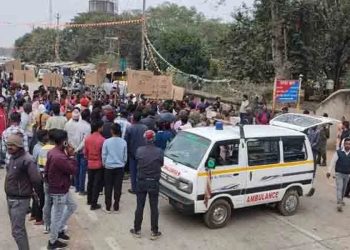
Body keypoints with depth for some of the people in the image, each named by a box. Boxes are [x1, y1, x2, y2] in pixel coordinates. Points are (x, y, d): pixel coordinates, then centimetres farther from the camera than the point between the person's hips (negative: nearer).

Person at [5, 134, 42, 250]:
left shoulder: (26, 160, -23)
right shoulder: (13, 157, 6)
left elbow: (36, 179, -25)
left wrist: (28, 190, -6)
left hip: (20, 200, -9)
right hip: (10, 198, 9)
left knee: (17, 231, -4)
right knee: (20, 229, 19)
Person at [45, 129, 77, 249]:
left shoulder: (52, 152, 3)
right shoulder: (60, 157, -30)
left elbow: (46, 171, 12)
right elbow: (74, 171, -21)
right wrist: (72, 156, -15)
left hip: (62, 189, 10)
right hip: (59, 191, -10)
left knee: (72, 206, 25)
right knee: (57, 216, 6)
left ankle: (59, 230, 36)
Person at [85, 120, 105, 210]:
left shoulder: (87, 139, -4)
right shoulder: (102, 140, -21)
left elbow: (85, 152, 5)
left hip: (90, 164, 5)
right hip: (99, 165, -5)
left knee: (90, 182, 20)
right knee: (97, 184, 3)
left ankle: (89, 200, 36)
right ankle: (94, 204, 7)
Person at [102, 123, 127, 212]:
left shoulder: (107, 142, -9)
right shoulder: (123, 142, -5)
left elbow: (104, 155, -3)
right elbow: (125, 156, 3)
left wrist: (104, 164, 14)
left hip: (109, 167, -1)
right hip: (120, 167, 1)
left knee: (108, 188, 8)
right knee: (118, 188, 7)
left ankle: (108, 207, 13)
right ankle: (116, 207, 14)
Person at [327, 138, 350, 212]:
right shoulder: (339, 152, -10)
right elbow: (333, 162, -10)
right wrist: (329, 171, -16)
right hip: (339, 173, -4)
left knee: (344, 189, 17)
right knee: (339, 188, -9)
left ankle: (341, 200, 37)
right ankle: (339, 204, -12)